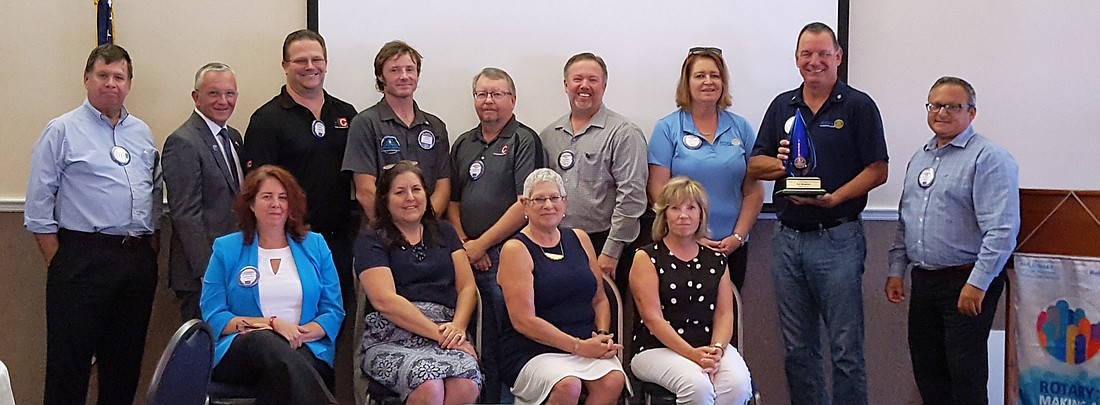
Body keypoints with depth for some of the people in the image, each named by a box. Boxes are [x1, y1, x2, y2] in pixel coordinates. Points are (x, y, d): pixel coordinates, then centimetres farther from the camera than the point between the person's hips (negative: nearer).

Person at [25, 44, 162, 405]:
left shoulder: (142, 134, 14)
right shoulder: (62, 131, -1)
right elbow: (39, 206, -4)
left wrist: (150, 250, 12)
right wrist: (58, 264, -7)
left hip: (138, 262, 5)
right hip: (83, 260, -5)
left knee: (126, 361, 12)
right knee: (69, 362, -3)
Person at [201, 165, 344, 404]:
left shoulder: (315, 245, 16)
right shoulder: (226, 248, 12)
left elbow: (334, 312, 11)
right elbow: (212, 316, 4)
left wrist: (300, 333, -10)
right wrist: (271, 324, -9)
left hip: (305, 350, 0)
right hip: (238, 352, 1)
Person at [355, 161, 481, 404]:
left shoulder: (444, 232, 22)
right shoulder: (371, 240, 8)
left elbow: (467, 287, 13)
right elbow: (385, 301, -6)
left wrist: (458, 326, -8)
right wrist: (437, 332, -13)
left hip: (446, 335, 3)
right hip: (392, 339, -3)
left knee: (467, 385, -32)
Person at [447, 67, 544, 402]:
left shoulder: (524, 141, -3)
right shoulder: (463, 144, 17)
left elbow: (525, 204, -12)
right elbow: (453, 201, 18)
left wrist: (481, 244, -10)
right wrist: (464, 243, 1)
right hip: (471, 259, 6)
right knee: (483, 345, 11)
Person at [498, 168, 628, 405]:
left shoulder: (579, 239, 15)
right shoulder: (516, 250, -3)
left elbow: (600, 299, 19)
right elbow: (523, 321, -11)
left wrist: (603, 335, -3)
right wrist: (579, 346, -14)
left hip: (587, 345, 5)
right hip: (532, 351, -5)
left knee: (614, 380, -26)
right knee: (567, 385, -34)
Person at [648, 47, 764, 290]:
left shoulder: (740, 128, 8)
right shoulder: (667, 129, 0)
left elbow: (754, 190, 7)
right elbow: (658, 190, -5)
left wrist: (737, 237, -4)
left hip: (732, 248, 3)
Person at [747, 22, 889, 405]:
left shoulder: (858, 106, -1)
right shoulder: (783, 105, 13)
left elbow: (877, 170, -5)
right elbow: (754, 165, 12)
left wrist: (834, 198, -18)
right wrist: (780, 163, -10)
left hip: (837, 239, -5)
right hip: (787, 239, 5)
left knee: (846, 347, -2)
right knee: (797, 348, 10)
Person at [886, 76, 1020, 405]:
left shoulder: (989, 158, -11)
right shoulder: (919, 159, 15)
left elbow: (1002, 229, -18)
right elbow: (904, 221, 22)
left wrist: (977, 283, -21)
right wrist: (896, 270, 15)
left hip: (966, 283, -7)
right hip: (923, 281, 8)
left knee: (966, 376, -2)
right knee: (926, 371, 12)